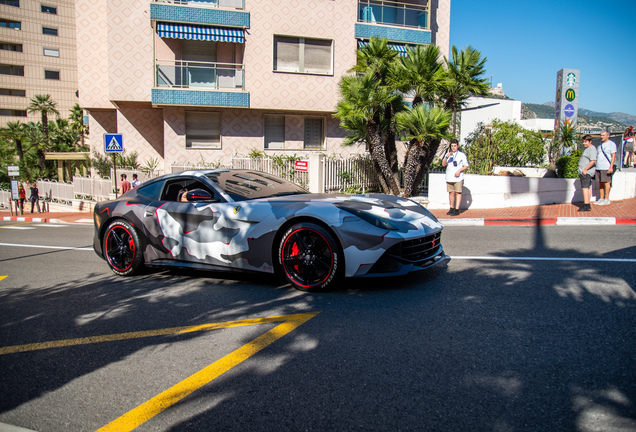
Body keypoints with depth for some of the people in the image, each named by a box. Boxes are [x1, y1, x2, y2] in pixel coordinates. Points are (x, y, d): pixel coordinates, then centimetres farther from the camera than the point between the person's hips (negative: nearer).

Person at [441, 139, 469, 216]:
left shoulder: (462, 155, 4)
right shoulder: (448, 154, 12)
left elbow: (466, 166, 6)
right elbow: (443, 164, 2)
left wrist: (459, 170, -12)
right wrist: (446, 157, -15)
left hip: (458, 177, -3)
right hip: (449, 177, 3)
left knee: (458, 193, -5)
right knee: (451, 193, 6)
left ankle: (457, 210, -6)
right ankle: (451, 208, 16)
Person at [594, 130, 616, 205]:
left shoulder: (611, 144, -2)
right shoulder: (601, 145, 19)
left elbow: (613, 156, -8)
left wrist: (611, 167, -17)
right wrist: (596, 167, 12)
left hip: (606, 167, -7)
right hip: (598, 167, 7)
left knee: (606, 182, -4)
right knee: (600, 183, 7)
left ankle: (607, 199, 0)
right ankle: (601, 198, 12)